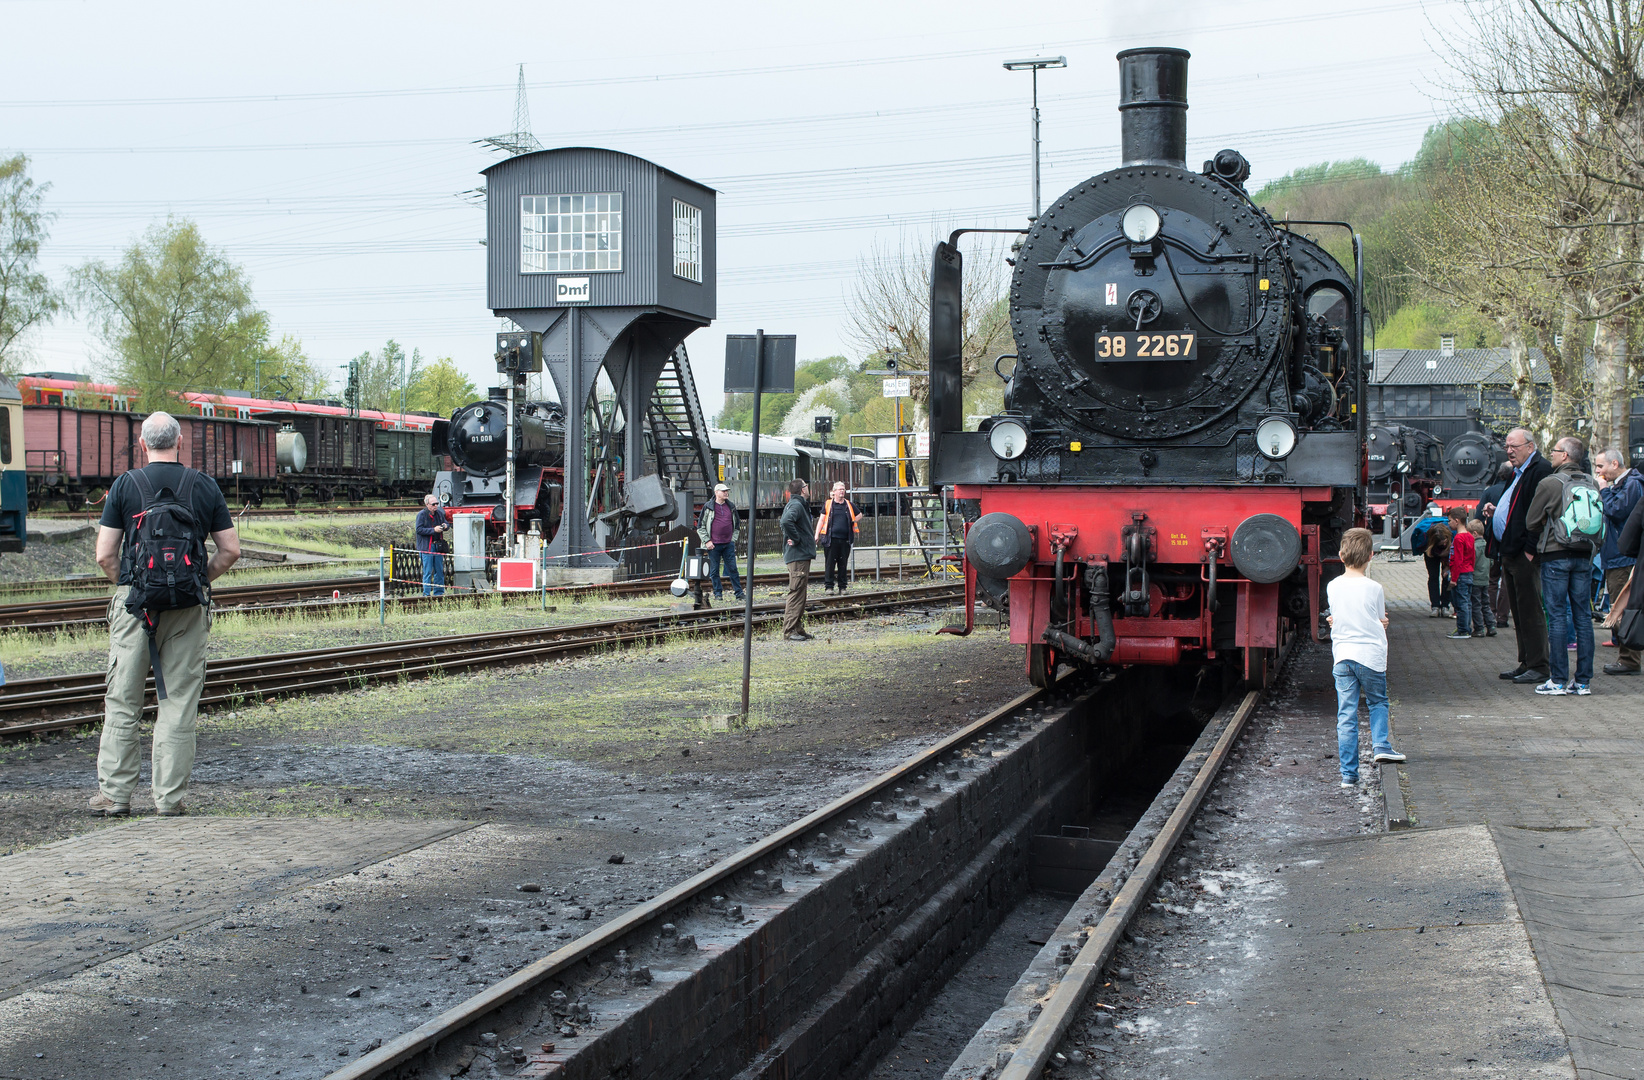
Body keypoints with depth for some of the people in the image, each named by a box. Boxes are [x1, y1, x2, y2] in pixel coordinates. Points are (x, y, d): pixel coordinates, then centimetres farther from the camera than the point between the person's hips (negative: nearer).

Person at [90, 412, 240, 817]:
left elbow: (105, 555, -2)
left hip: (135, 600, -1)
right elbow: (230, 550, 4)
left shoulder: (125, 485, -1)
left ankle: (114, 793, 6)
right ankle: (170, 797, 4)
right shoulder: (205, 486, 4)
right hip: (189, 604, 1)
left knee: (122, 702, 6)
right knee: (179, 702, 4)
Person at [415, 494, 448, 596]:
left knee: (439, 571, 10)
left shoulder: (439, 513, 9)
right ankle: (426, 593, 0)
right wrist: (433, 530, -21)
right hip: (426, 547, -6)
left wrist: (445, 526, -4)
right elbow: (419, 530, -14)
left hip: (438, 546, 6)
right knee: (427, 571, -4)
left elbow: (447, 524, 20)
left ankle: (439, 592, 19)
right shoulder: (421, 514, -7)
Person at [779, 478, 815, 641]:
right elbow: (786, 521, -34)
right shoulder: (796, 505, -15)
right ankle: (790, 630, -9)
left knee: (800, 592, 14)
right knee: (796, 592, -9)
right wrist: (796, 539, -23)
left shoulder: (797, 504, 17)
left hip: (802, 556, 11)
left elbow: (786, 521, 30)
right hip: (798, 556, -11)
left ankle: (798, 629, 18)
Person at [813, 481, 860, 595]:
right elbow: (821, 519, 5)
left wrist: (850, 522, 12)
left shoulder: (848, 505, 12)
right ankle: (828, 586, 1)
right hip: (831, 538, -3)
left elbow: (859, 515, 27)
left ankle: (842, 587, 13)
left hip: (845, 539, 3)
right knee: (830, 563, -4)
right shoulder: (828, 504, 4)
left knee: (843, 564, 6)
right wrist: (817, 535, -1)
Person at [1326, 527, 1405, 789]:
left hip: (1342, 655, 2)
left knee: (1346, 715, 3)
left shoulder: (1333, 587, 2)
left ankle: (1348, 774, 2)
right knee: (1377, 702, 23)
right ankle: (1380, 745, 5)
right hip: (1371, 655, -2)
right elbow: (1381, 621, 7)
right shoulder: (1374, 589, -6)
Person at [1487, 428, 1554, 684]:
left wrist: (1530, 550, -22)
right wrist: (1495, 512, 11)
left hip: (1525, 554, -10)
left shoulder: (1541, 470, -12)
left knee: (1530, 612, -8)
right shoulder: (1518, 472, 20)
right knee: (1519, 612, 13)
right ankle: (1526, 664, 19)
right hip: (1510, 554, 10)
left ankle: (1538, 668, -5)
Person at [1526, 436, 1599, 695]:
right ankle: (1583, 681, 8)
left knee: (1557, 617, -1)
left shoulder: (1549, 483, -10)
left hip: (1555, 556, -4)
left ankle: (1558, 681, -2)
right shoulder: (1592, 484, 4)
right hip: (1584, 555, 4)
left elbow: (1531, 522, -3)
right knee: (1583, 617, 7)